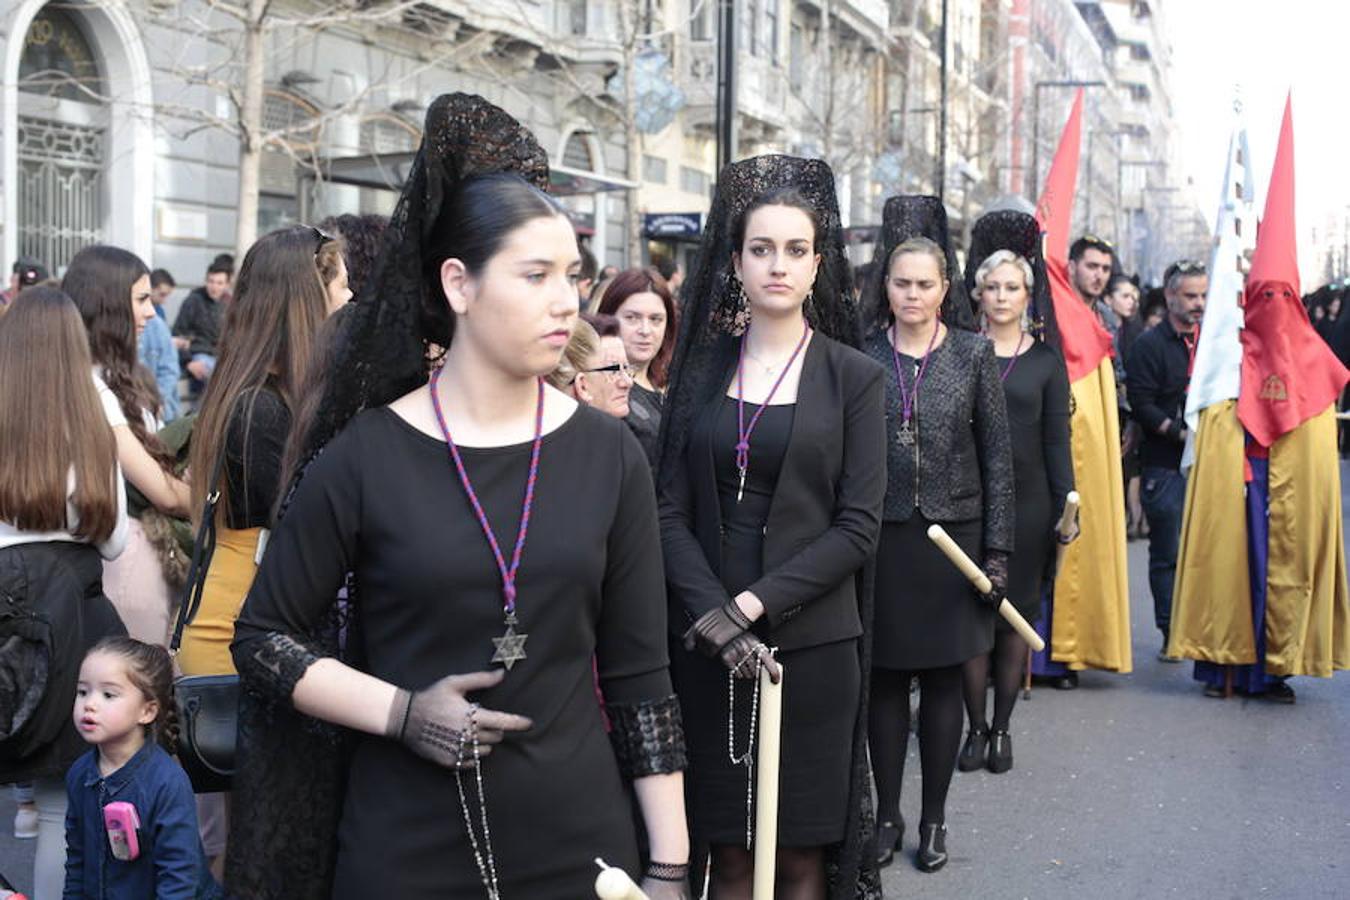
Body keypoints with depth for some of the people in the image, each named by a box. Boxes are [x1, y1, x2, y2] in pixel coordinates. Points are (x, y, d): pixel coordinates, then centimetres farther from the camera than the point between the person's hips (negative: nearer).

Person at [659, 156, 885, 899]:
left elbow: (858, 527, -5)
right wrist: (715, 617, -14)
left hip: (811, 643, -2)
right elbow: (671, 511, 1)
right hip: (708, 646, 2)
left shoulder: (854, 378, 1)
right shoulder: (700, 369, 7)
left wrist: (754, 603, -14)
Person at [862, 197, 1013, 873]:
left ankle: (934, 818, 19)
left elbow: (997, 456, 1)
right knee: (886, 679, 6)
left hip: (954, 536, 0)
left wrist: (997, 550, -4)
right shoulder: (863, 355, 1)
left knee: (943, 680, 7)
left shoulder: (973, 353, 0)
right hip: (883, 539, 0)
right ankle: (887, 814, 19)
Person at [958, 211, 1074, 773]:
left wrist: (1066, 503, -2)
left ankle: (1002, 729, 15)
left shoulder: (1046, 359, 5)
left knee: (1017, 613, 5)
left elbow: (1057, 436, 5)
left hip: (1027, 500, 1)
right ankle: (976, 728, 10)